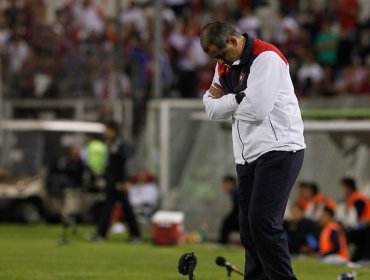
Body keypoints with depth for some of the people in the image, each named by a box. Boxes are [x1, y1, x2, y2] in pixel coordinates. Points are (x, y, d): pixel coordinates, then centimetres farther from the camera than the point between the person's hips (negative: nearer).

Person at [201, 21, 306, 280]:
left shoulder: (267, 57, -13)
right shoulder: (224, 66, 13)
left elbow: (257, 109, -21)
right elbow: (213, 111, 8)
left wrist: (226, 100, -4)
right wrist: (238, 99, -10)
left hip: (278, 150, -8)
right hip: (248, 155, 8)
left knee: (263, 221, -17)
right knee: (248, 226, 5)